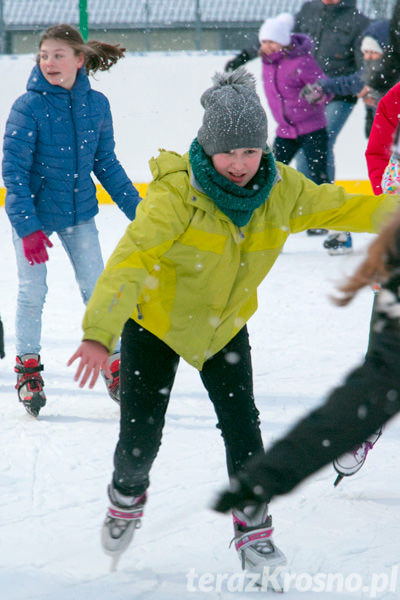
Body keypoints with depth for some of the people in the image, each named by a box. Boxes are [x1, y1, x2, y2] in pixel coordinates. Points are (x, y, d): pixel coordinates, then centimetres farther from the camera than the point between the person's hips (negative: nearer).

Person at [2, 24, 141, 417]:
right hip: (32, 212, -3)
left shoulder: (96, 104, -5)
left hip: (79, 212, 3)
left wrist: (139, 211, 7)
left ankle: (115, 369, 17)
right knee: (32, 294, 1)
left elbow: (106, 164, 6)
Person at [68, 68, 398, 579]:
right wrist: (98, 333, -47)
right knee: (140, 437, -1)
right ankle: (126, 498, 32)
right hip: (155, 320, -3)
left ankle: (253, 528, 10)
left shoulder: (280, 190, -15)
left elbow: (341, 208, -1)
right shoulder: (177, 192, -31)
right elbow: (131, 257, -38)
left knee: (242, 427, -8)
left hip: (225, 325, 3)